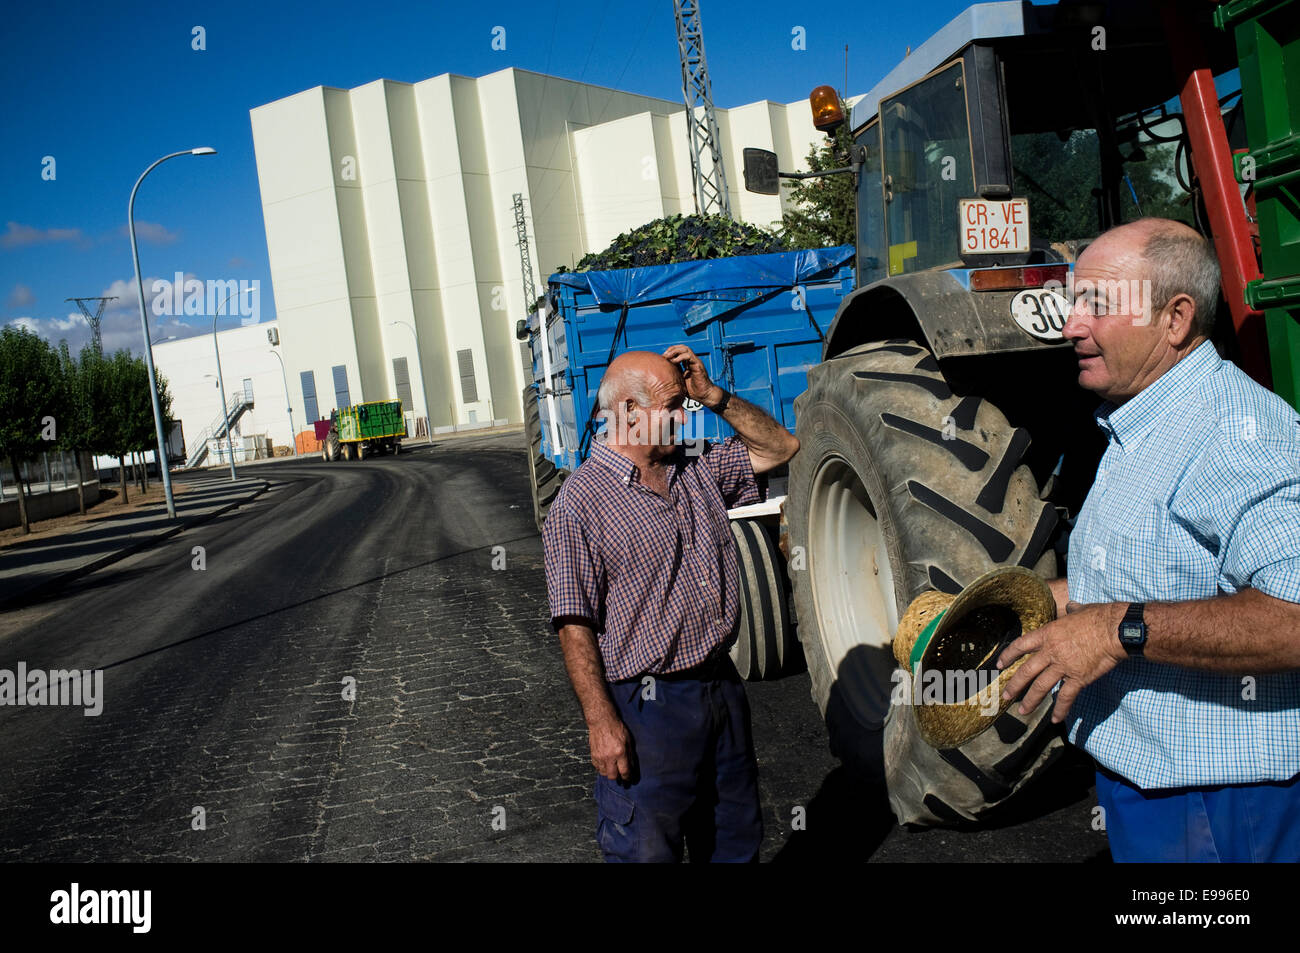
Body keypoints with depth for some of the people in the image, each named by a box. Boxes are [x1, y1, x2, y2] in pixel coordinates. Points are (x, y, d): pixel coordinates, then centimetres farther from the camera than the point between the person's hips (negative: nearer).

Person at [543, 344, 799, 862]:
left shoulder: (698, 470, 9)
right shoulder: (579, 505, -12)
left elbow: (779, 447, 18)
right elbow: (575, 626, -15)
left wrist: (714, 396, 5)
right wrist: (601, 723, -19)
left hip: (723, 688, 7)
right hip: (647, 705, -7)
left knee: (736, 843, 19)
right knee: (647, 850, 3)